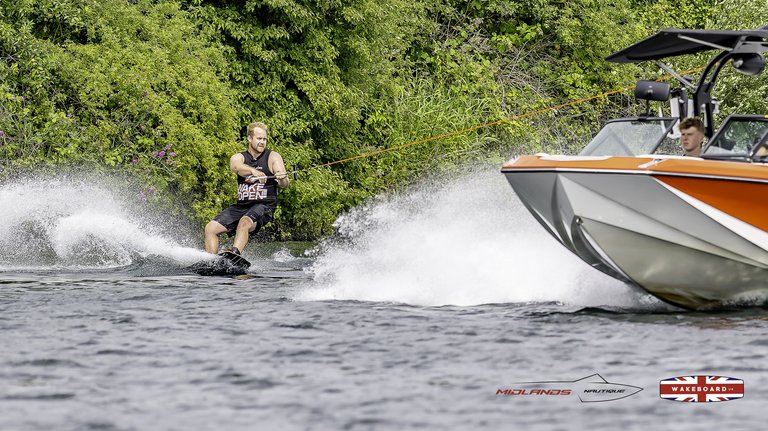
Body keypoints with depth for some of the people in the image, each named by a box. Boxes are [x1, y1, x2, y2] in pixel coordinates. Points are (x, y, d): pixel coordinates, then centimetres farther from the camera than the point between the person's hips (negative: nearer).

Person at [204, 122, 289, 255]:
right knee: (210, 228, -8)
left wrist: (282, 179, -39)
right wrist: (254, 171, -43)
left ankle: (235, 253, -54)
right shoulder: (239, 157, 6)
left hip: (264, 206, -5)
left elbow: (284, 184, -13)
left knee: (244, 223, -35)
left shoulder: (272, 157, 0)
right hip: (241, 206, 5)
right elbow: (236, 166, -21)